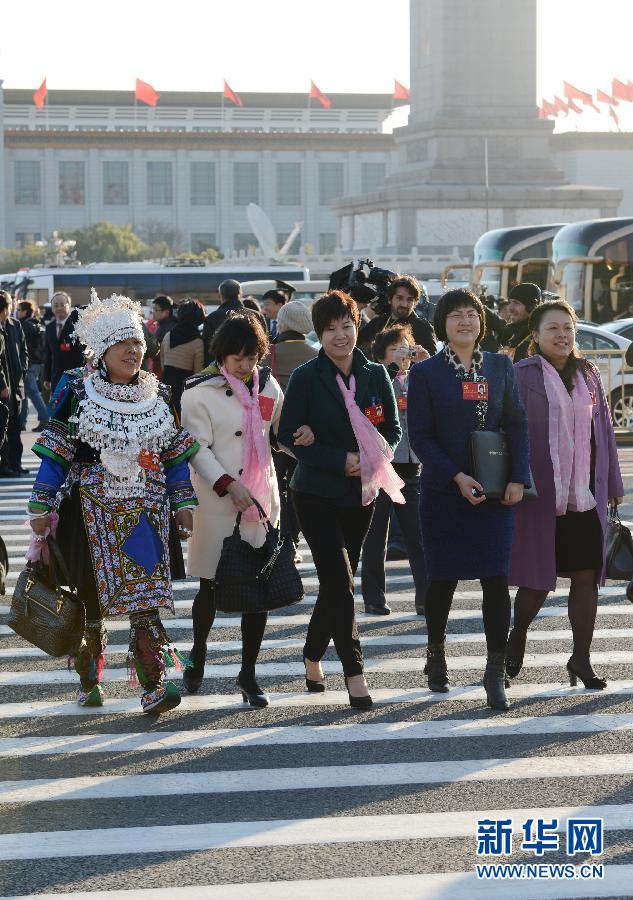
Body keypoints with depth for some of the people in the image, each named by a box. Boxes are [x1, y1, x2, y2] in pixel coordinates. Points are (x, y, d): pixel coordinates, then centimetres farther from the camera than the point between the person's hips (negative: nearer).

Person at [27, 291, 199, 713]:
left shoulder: (159, 397, 6)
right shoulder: (77, 395, -3)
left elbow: (176, 455, 11)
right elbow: (55, 454, -3)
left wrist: (185, 503, 4)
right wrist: (42, 508, -7)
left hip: (147, 511, 2)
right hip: (91, 512, -1)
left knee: (146, 598, -8)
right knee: (89, 599, 6)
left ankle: (154, 685, -12)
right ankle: (89, 681, 23)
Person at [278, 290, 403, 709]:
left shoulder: (376, 375, 3)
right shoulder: (306, 377, -7)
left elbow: (394, 428, 9)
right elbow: (288, 434, -9)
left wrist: (380, 456, -12)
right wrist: (340, 460, -18)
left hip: (360, 493, 4)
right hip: (317, 493, -4)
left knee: (338, 581, 12)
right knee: (340, 582, -13)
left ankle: (313, 656, 32)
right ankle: (354, 672, -12)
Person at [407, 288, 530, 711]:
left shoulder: (500, 367, 7)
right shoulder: (426, 373, -1)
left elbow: (517, 424, 6)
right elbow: (420, 437, -5)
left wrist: (518, 479, -5)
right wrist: (456, 477, -15)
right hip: (444, 491, -1)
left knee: (496, 577, -6)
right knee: (444, 578, 7)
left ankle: (496, 671, -3)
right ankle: (436, 654, 29)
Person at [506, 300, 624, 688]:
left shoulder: (589, 374, 10)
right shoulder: (523, 376, -4)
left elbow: (604, 430, 13)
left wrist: (613, 486, 13)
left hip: (586, 496, 4)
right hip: (542, 494, -4)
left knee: (586, 577, 2)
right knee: (538, 578, 4)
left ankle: (581, 659, 11)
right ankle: (517, 639, 30)